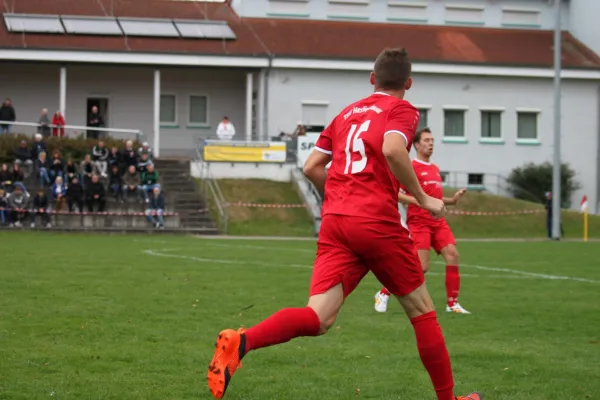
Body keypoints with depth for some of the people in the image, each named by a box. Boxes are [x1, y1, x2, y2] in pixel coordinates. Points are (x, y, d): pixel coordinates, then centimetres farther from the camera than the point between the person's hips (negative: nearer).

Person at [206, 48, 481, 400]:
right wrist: (423, 199, -9)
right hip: (378, 223, -5)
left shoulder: (346, 114, 23)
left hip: (334, 223, 5)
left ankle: (241, 342, -34)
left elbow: (312, 167, 20)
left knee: (319, 319, -9)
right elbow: (392, 149, -17)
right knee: (421, 309, 13)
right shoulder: (403, 110, 4)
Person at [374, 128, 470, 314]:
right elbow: (396, 194, -12)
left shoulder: (435, 169, 18)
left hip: (438, 222, 7)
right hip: (419, 222, -7)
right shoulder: (411, 167, -6)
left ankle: (452, 304, -2)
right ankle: (383, 294, 6)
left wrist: (452, 200, 11)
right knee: (421, 267, -12)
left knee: (452, 254, -9)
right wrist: (418, 201, -23)